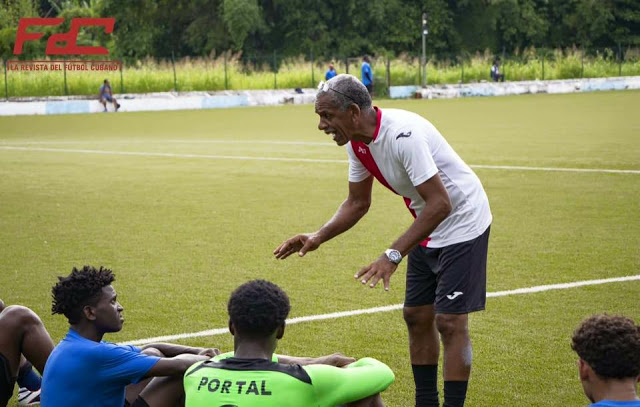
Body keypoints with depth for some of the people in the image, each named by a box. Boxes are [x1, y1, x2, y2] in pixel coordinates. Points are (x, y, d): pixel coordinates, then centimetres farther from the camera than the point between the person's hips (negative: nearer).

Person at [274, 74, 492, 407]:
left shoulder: (402, 134, -33)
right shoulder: (357, 143, -5)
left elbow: (440, 204, -35)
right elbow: (357, 203, 8)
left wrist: (393, 255, -38)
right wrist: (317, 238, -6)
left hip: (462, 222, -9)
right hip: (429, 229, 9)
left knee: (449, 321, -10)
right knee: (416, 316, 10)